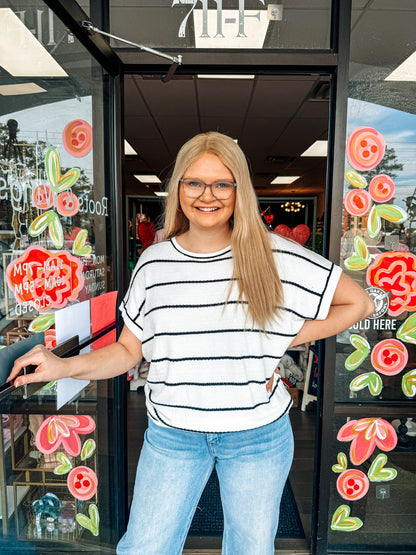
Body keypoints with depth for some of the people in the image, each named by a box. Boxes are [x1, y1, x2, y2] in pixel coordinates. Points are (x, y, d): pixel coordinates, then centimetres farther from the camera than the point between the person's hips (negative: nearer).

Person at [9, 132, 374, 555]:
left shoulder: (276, 257, -11)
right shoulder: (154, 263, -4)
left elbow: (359, 303, -3)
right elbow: (127, 350, 1)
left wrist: (286, 339, -11)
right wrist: (65, 367, -15)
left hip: (257, 436, 0)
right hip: (172, 435, 1)